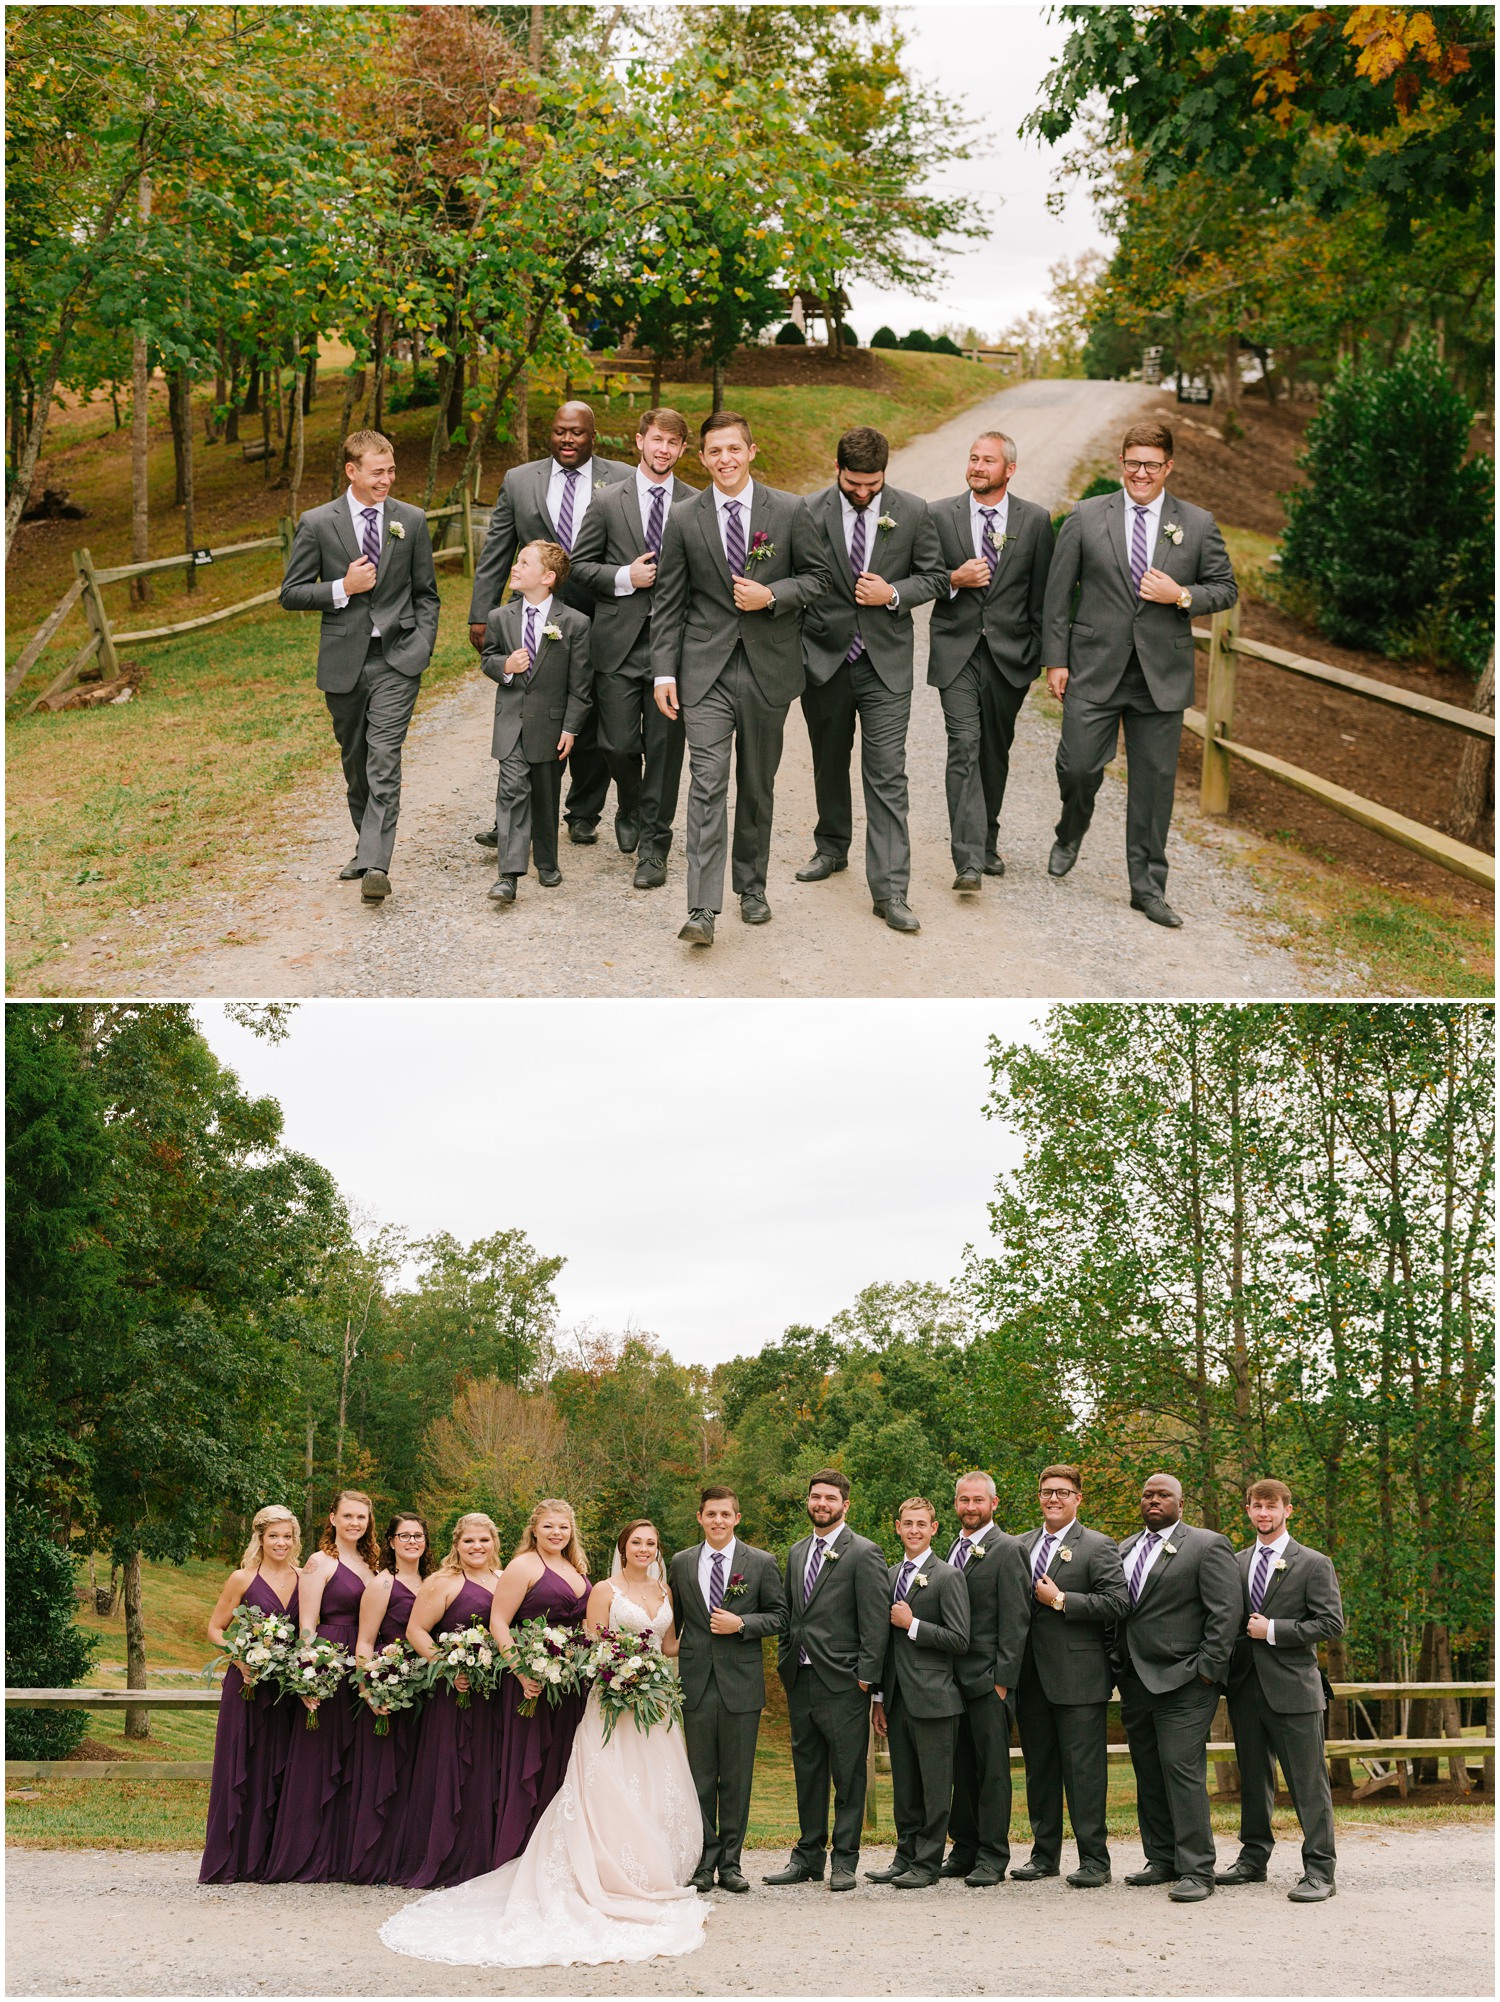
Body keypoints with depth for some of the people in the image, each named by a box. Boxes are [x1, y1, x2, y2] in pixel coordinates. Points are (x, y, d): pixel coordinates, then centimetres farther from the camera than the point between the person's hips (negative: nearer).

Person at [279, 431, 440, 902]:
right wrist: (343, 588, -13)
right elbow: (291, 594, 2)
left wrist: (422, 646, 0)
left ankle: (376, 865, -21)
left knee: (384, 760, -14)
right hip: (344, 662, 1)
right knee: (355, 762, 13)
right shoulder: (317, 524, 0)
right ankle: (366, 846, 32)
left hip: (397, 659, -1)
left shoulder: (411, 520, 5)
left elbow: (426, 593, 13)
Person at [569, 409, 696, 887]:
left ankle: (653, 847, 9)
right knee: (619, 744, 0)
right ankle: (630, 809, 32)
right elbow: (580, 565, 6)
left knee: (664, 748, 0)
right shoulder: (608, 502, 5)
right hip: (619, 643, 0)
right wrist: (625, 577, -9)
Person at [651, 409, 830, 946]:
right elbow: (668, 603, 5)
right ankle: (702, 910, -14)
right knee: (707, 784, -10)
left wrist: (772, 596, -12)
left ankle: (752, 887, 29)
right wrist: (664, 671, -1)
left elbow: (817, 576, 7)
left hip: (768, 666, 1)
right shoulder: (683, 519, 2)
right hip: (706, 670, -1)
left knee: (758, 785, 12)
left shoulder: (789, 511, 0)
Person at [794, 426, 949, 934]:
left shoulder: (912, 512, -2)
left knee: (887, 775, -8)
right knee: (829, 762, 18)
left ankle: (889, 890, -9)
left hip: (886, 663, -1)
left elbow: (936, 575, 6)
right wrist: (794, 651, -1)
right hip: (825, 659, 1)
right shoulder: (811, 513, -3)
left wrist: (894, 594, -13)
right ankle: (832, 849, 41)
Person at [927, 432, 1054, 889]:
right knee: (964, 748, -13)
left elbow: (1042, 594, 7)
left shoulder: (1035, 520, 4)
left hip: (1010, 654, 2)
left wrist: (1039, 653, 4)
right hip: (956, 651, -1)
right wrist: (953, 580, -12)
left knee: (996, 751, 12)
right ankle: (968, 861, -19)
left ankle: (987, 842, 31)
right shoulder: (940, 516, 3)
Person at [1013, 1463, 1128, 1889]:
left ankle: (1093, 1859, 1)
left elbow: (1116, 1602, -12)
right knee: (1039, 1769, 11)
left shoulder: (1098, 1547, -1)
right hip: (1031, 1676, 6)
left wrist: (1060, 1600, -12)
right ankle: (1044, 1854, 20)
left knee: (1084, 1769, -4)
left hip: (1077, 1674, -5)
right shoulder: (1020, 1546, 15)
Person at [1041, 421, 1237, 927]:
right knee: (1078, 766, -3)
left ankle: (1147, 888, 14)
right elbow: (1058, 593, 4)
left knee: (1154, 781, 4)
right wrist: (1056, 659, -1)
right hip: (1094, 670, -1)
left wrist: (1182, 596, -11)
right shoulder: (1086, 517, 2)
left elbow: (1225, 588, 9)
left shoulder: (1197, 524, 4)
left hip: (1162, 675, 1)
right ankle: (1070, 834, 32)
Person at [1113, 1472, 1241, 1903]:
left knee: (1182, 1771, -11)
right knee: (1148, 1775, 10)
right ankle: (1162, 1860, 19)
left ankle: (1196, 1871, -8)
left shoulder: (1207, 1545, -3)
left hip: (1183, 1683, -7)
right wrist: (1116, 1667, 10)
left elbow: (1226, 1612, -9)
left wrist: (1207, 1669, -13)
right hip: (1135, 1684, 7)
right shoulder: (1124, 1549, 17)